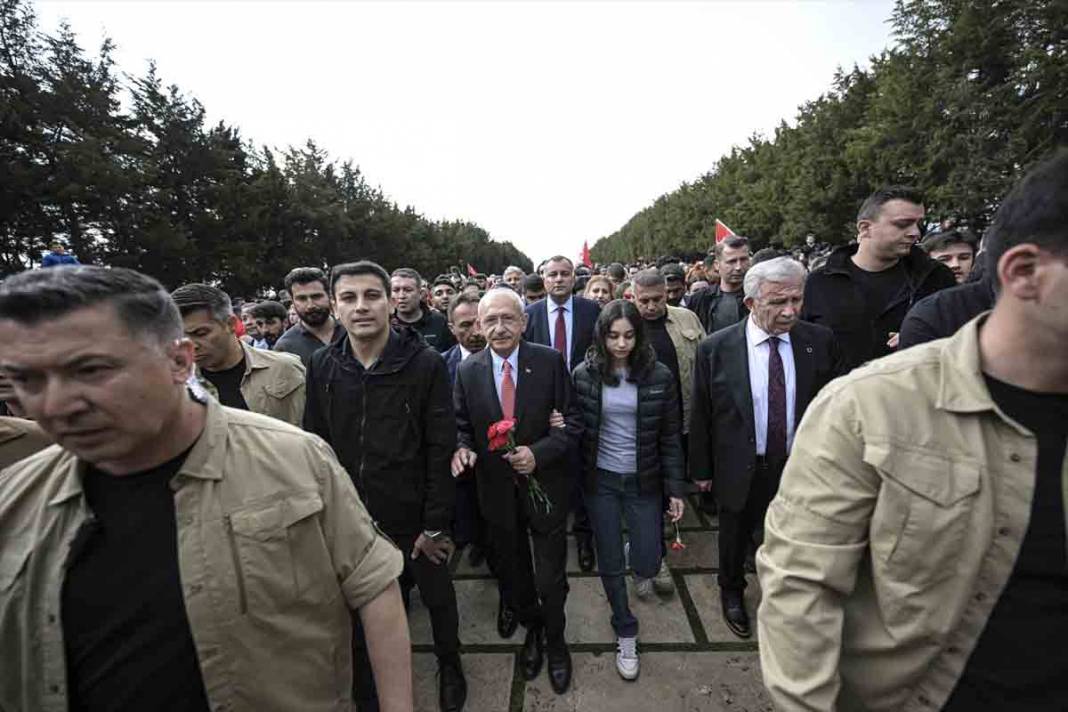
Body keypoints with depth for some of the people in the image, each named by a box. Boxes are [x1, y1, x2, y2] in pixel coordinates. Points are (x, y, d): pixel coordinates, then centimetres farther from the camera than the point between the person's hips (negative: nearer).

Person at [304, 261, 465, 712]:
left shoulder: (426, 364, -15)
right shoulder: (322, 366, -4)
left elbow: (441, 450, -13)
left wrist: (435, 525, -12)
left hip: (415, 520, -2)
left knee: (438, 598, 20)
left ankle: (450, 665, 49)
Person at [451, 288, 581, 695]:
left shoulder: (550, 361, -12)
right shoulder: (467, 371, -5)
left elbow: (572, 422, -9)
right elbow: (462, 427, 4)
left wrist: (537, 453, -22)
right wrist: (463, 448, -17)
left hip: (545, 486, -2)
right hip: (497, 490, 2)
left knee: (551, 578, 13)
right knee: (513, 574, 22)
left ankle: (555, 639, 45)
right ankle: (531, 629, 53)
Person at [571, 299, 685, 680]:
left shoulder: (659, 375, -8)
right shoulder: (584, 374, -9)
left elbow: (670, 436, -2)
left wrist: (675, 488, -1)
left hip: (643, 481, 0)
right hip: (600, 481, 0)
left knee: (647, 562, 6)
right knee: (610, 564, 11)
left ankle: (641, 566, 46)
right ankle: (625, 632, 37)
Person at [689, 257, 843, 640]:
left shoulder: (820, 342, -9)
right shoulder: (716, 348, -16)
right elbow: (701, 415, -8)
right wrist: (701, 469, -3)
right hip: (741, 469, -1)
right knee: (735, 537, 21)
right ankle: (732, 592, 50)